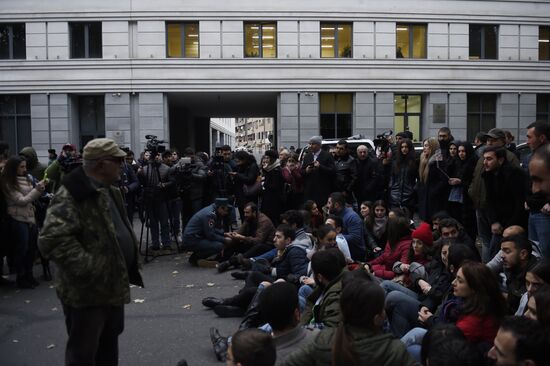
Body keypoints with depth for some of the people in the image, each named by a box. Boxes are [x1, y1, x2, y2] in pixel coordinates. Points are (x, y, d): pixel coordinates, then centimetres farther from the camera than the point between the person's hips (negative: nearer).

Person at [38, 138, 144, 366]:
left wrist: (132, 252, 15)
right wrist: (89, 269, -28)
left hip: (113, 286, 9)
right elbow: (51, 240, -30)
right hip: (87, 291, -9)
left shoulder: (108, 190, 10)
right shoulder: (72, 195, -21)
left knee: (109, 344, 23)